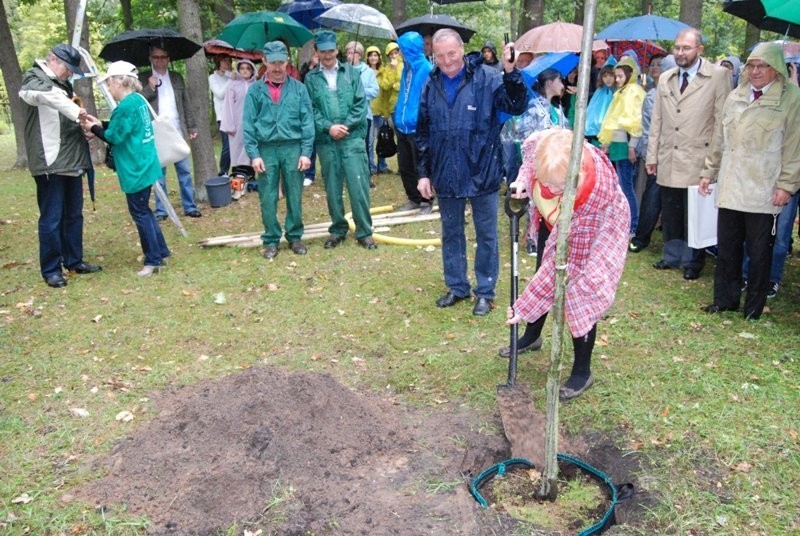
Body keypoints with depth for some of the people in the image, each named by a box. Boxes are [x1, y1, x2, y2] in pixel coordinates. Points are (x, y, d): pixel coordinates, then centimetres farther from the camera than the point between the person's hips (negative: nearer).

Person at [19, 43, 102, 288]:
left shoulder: (63, 84, 20)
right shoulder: (34, 78, -4)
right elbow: (45, 95, -29)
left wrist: (85, 126, 7)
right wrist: (75, 111, -32)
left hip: (71, 161, 8)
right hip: (50, 162, -8)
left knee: (74, 215, 14)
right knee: (51, 219, -2)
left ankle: (74, 261, 26)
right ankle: (51, 270, 7)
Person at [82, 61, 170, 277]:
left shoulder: (126, 106, -19)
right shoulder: (139, 100, 9)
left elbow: (114, 137, -14)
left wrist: (94, 128, 0)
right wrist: (101, 124, 11)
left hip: (136, 169, -9)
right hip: (144, 165, 9)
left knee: (139, 212, -1)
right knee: (143, 210, 17)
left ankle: (153, 260, 5)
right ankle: (160, 253, 23)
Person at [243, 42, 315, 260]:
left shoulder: (298, 88, 3)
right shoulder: (255, 90, 4)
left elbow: (307, 122, 1)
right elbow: (248, 125, 2)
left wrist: (306, 152, -5)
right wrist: (254, 154, -5)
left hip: (293, 148, 0)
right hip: (266, 149, 0)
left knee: (294, 196, 7)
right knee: (268, 198, 5)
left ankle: (295, 236, 22)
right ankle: (271, 240, 16)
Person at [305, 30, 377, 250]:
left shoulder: (351, 72, 7)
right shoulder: (311, 78, 6)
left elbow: (361, 104, 1)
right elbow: (311, 110, 1)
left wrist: (346, 125, -9)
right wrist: (328, 127, -12)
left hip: (352, 138, -1)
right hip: (326, 141, 1)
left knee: (358, 186, -4)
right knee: (332, 189, 8)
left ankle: (364, 232, 6)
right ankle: (338, 230, 22)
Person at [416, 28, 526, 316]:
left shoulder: (487, 78, -8)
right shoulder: (431, 85, 5)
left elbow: (516, 107, -19)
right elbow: (423, 134, 10)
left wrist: (511, 73, -33)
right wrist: (424, 173, 8)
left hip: (481, 174, -4)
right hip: (445, 176, 4)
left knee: (486, 235, 7)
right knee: (451, 234, 15)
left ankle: (485, 291, 22)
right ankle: (456, 287, 31)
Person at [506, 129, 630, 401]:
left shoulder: (593, 193, -45)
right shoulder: (543, 145, -35)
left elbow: (567, 261, -37)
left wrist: (525, 307, -33)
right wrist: (523, 180, -22)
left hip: (593, 232, -6)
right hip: (553, 223, 6)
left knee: (579, 295, -8)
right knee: (542, 277, 20)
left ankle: (582, 372, 13)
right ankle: (533, 336, 44)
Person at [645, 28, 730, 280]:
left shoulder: (718, 76, -3)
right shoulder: (665, 79, 12)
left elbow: (722, 121, -5)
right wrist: (652, 155, 11)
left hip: (698, 162, -4)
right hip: (668, 161, 5)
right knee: (670, 213, 12)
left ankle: (693, 262, 18)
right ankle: (673, 256, 27)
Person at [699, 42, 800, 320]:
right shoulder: (735, 97, 12)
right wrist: (709, 172, 16)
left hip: (764, 191, -4)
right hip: (730, 187, 5)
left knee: (759, 252, 4)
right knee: (726, 248, 9)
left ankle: (754, 307, 17)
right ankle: (725, 299, 22)